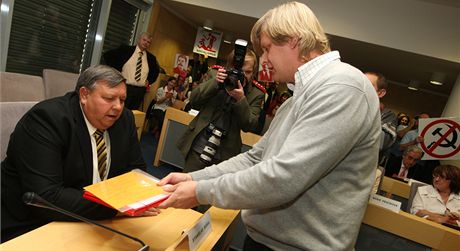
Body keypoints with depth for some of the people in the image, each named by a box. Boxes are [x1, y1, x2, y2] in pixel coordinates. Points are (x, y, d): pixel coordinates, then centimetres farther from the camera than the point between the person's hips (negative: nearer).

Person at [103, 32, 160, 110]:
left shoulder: (151, 58, 9)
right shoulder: (125, 49, 0)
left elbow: (156, 71, 25)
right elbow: (108, 55, 1)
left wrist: (149, 81, 11)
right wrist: (116, 72, -4)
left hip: (140, 91, 3)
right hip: (124, 88, -3)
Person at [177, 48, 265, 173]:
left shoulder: (256, 93, -3)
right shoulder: (216, 74, 0)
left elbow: (250, 126, -9)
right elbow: (193, 102, -5)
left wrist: (241, 100, -25)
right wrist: (214, 82, -19)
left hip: (225, 153, 0)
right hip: (199, 146, 1)